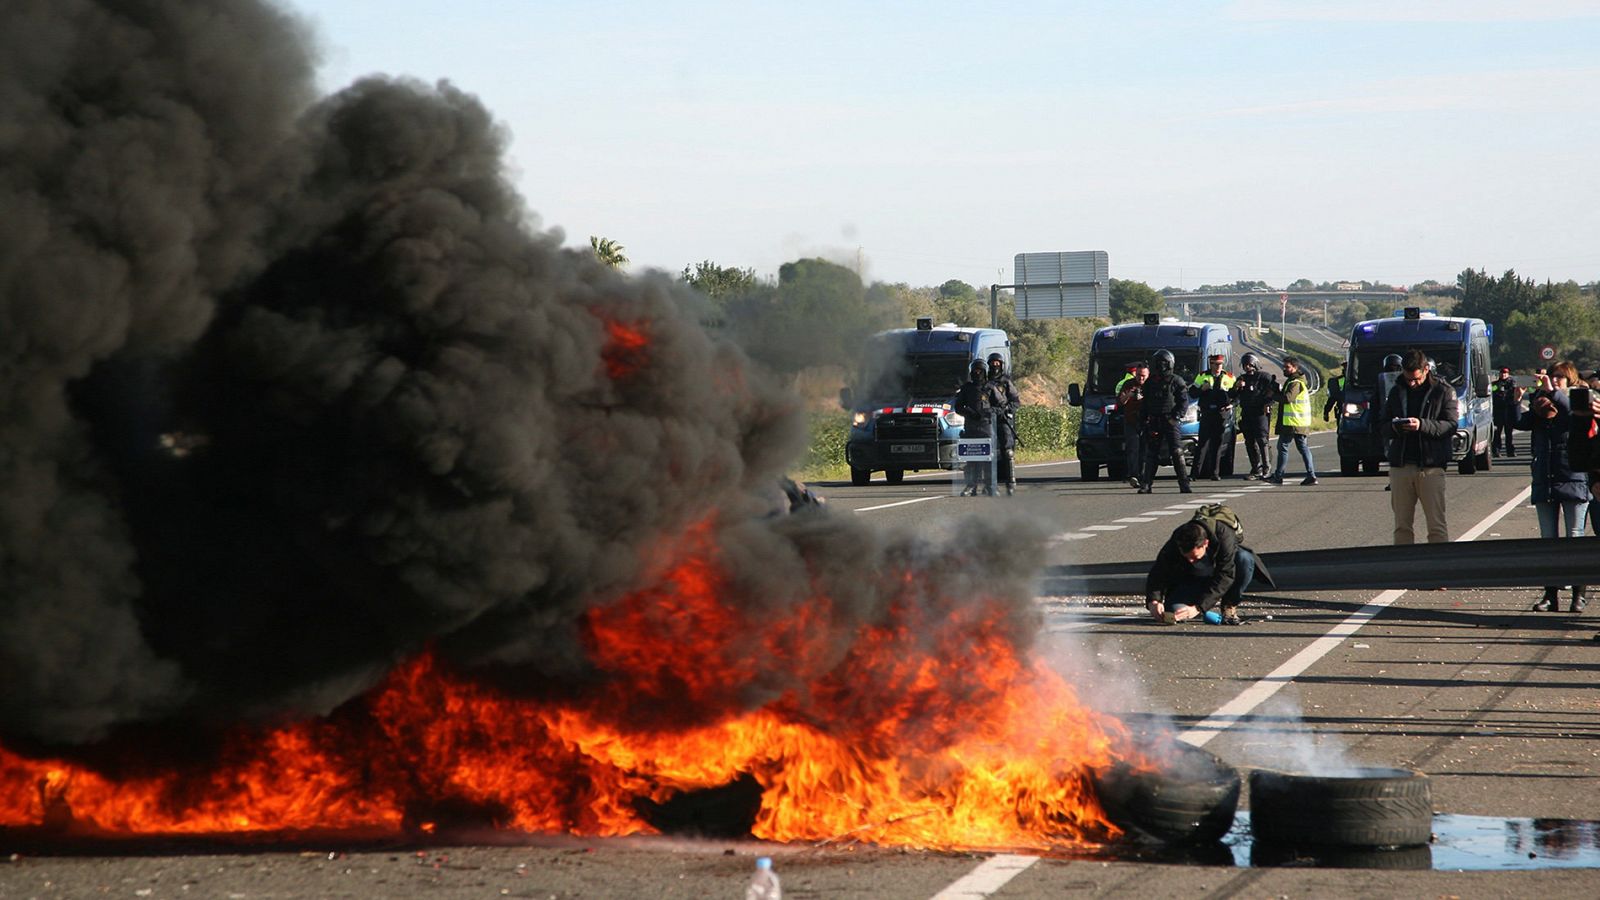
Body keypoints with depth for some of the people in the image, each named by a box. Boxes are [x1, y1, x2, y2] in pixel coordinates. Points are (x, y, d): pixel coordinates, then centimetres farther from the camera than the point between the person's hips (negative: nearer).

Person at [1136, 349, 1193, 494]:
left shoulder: (1175, 381, 1)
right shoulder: (1150, 382, 13)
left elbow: (1184, 401, -2)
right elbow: (1144, 404, 17)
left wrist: (1175, 417, -15)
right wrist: (1142, 422, 10)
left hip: (1170, 422, -4)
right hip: (1154, 422, 4)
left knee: (1176, 452, -9)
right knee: (1151, 453, 3)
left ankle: (1184, 484, -9)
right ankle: (1146, 484, 7)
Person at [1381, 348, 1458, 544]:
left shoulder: (1443, 391, 2)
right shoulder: (1396, 392, 14)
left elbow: (1450, 425, -7)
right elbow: (1382, 426, 15)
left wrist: (1422, 425, -21)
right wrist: (1393, 427, -9)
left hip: (1430, 468, -4)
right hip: (1400, 466, 4)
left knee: (1437, 526, -6)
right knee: (1402, 526, 6)